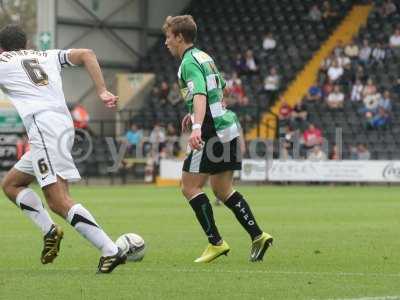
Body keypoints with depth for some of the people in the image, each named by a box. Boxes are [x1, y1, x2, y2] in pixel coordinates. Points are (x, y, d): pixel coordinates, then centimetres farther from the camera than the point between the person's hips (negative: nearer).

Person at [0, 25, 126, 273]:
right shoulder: (47, 56, 25)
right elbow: (86, 54, 15)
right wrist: (102, 91, 9)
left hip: (43, 126, -8)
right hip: (65, 124, 8)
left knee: (59, 202, -14)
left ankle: (111, 251, -23)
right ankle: (49, 229, 2)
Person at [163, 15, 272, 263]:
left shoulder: (189, 62, -12)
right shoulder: (203, 57, 18)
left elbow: (200, 95, -29)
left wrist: (197, 127, -43)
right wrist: (194, 114, 36)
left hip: (213, 132, -10)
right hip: (230, 129, 10)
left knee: (190, 186, -3)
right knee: (222, 189, 15)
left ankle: (216, 242, -5)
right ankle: (258, 236, 8)